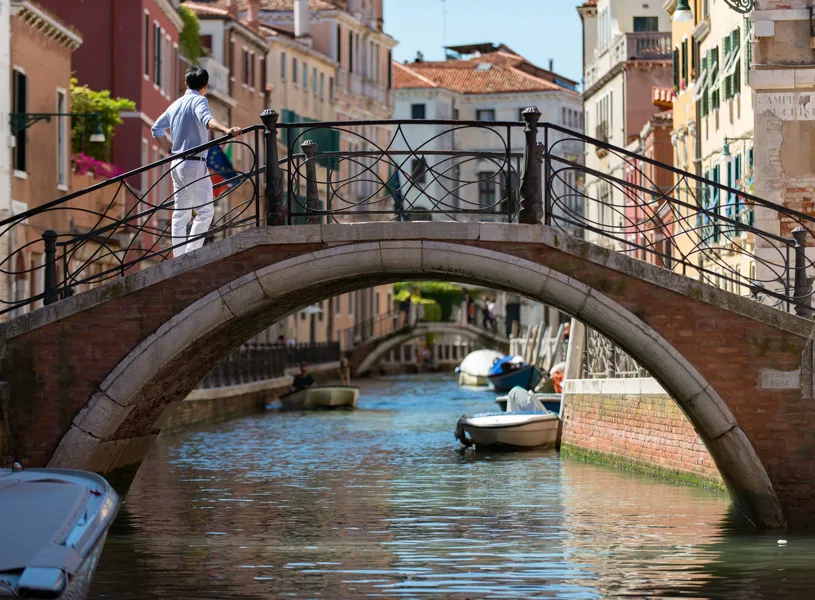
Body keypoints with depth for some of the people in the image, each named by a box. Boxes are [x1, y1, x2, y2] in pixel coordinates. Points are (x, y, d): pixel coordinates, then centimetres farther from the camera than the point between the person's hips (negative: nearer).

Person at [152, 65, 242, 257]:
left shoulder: (176, 104, 15)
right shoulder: (199, 100, -8)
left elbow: (157, 128, 21)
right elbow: (206, 119, -30)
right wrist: (226, 130, -46)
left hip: (177, 163, 8)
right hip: (194, 164, -8)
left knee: (180, 214, 9)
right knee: (205, 211, -7)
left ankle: (179, 259, 9)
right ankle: (191, 254, -16)